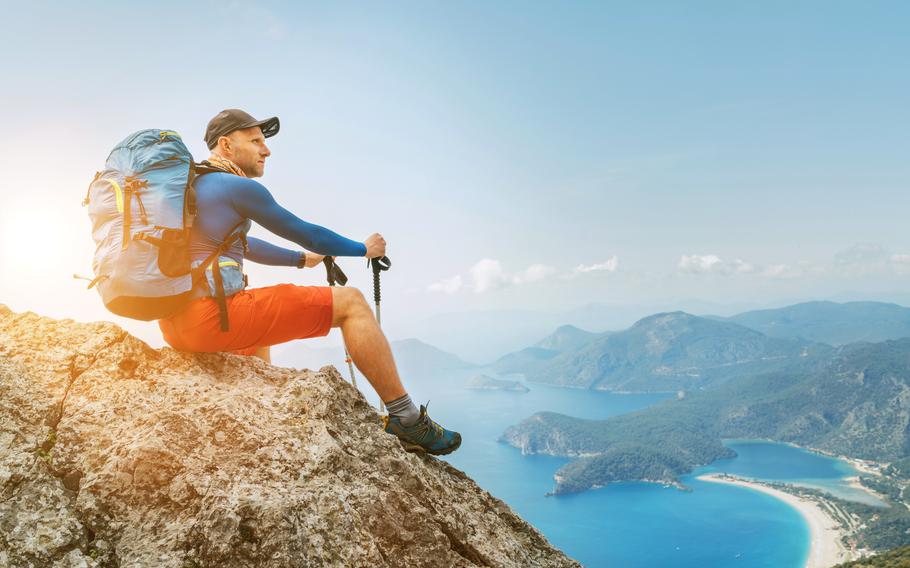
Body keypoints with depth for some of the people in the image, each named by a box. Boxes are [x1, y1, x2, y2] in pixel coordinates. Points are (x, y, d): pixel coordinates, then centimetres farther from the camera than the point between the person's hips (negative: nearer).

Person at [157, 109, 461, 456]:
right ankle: (407, 421, -5)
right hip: (211, 317, -10)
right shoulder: (238, 187, -6)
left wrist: (304, 260, 41)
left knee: (258, 332, 42)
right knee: (350, 303, -6)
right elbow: (304, 232, 0)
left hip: (174, 324, 10)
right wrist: (364, 249, 15)